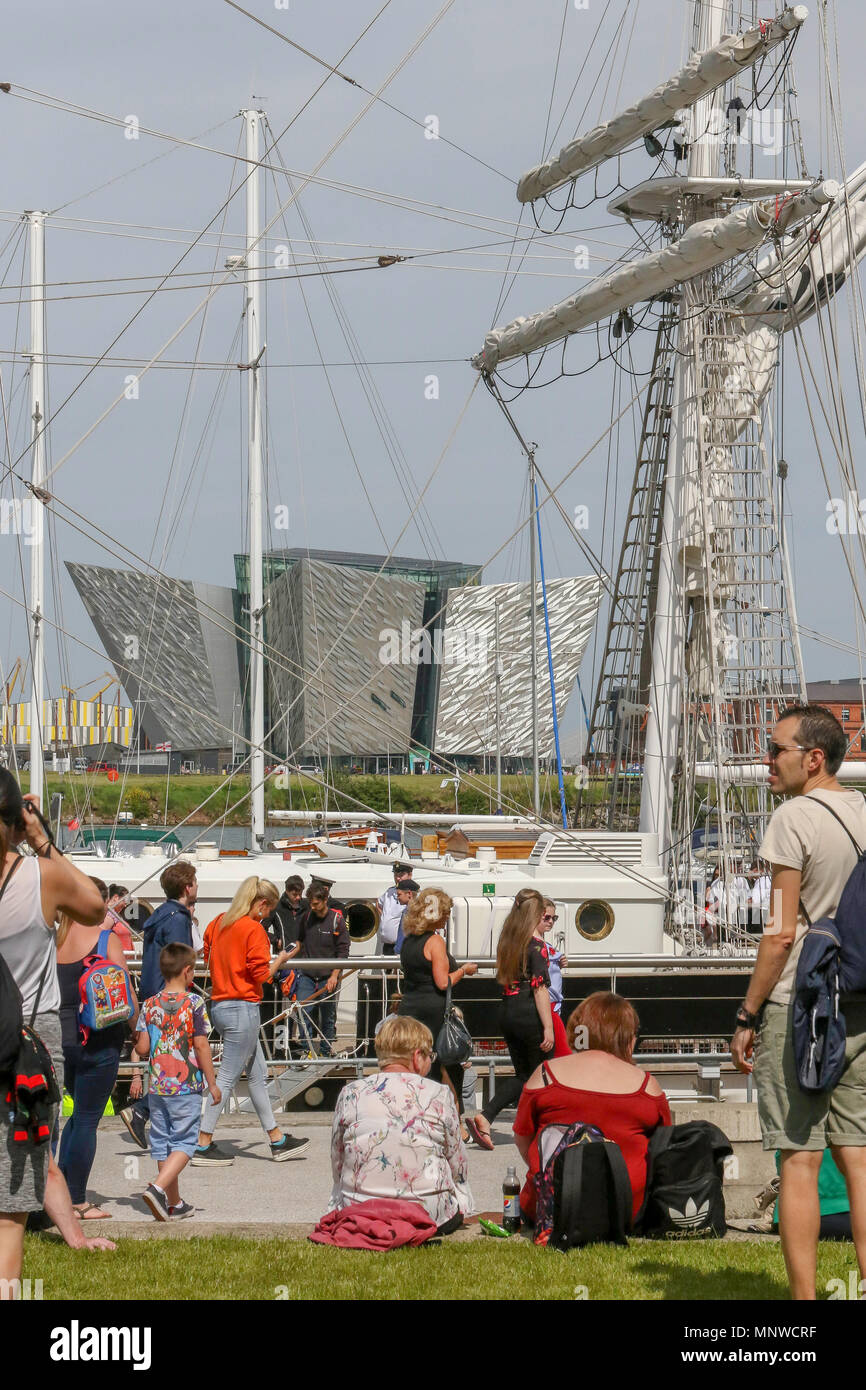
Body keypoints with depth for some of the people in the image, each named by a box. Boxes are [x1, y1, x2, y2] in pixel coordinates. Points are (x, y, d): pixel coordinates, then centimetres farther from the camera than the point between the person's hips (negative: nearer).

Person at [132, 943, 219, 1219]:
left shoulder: (150, 1005, 3)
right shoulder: (194, 1003, -7)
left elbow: (143, 1047, 1)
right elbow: (201, 1045, -9)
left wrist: (136, 1051, 26)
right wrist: (212, 1083, -3)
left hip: (157, 1086, 4)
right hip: (187, 1086, -4)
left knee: (162, 1142, 11)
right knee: (184, 1143, 0)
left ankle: (174, 1203, 18)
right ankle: (158, 1188, -20)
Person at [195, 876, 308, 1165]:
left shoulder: (219, 922, 9)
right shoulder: (253, 929, -14)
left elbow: (209, 956, 16)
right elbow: (261, 974, -15)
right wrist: (280, 960, 1)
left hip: (220, 1005, 9)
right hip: (242, 1008, -9)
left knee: (258, 1074, 16)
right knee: (228, 1077, -3)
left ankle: (277, 1140, 22)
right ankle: (203, 1146, 0)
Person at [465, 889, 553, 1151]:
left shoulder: (507, 941, 9)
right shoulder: (535, 945, -13)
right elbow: (540, 988, -16)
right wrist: (548, 1027, -16)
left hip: (508, 1011, 7)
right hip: (530, 1016, -7)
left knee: (522, 1075, 13)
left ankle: (483, 1116, -4)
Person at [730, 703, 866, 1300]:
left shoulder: (796, 817, -10)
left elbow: (782, 931, -13)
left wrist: (748, 1016, -7)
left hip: (799, 1006, -6)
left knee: (800, 1160, -4)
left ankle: (804, 1298, -4)